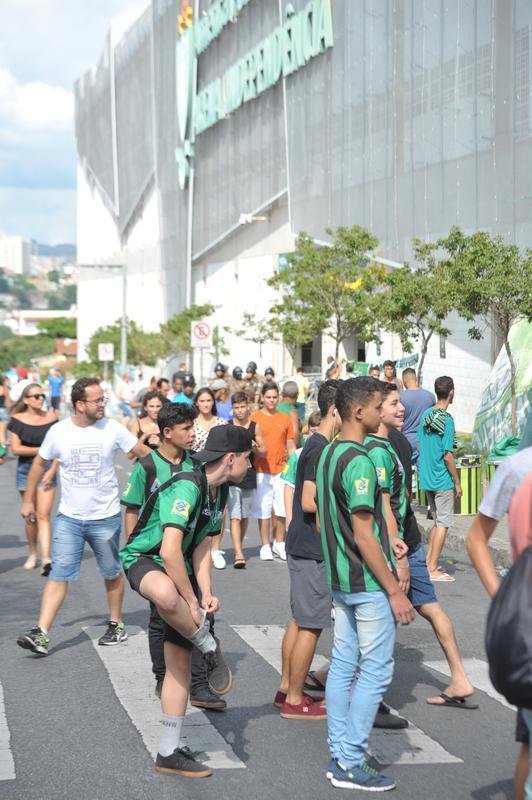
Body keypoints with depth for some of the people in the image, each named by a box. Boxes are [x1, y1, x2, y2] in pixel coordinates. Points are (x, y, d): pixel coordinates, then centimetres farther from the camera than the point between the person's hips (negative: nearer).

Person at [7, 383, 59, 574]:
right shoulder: (18, 419, -1)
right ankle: (32, 554, 25)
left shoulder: (51, 418, 1)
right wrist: (41, 450, -9)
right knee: (30, 516, 7)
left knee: (43, 515, -10)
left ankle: (46, 559, -16)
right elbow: (15, 449, -6)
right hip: (26, 470, 1)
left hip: (47, 469, -1)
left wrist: (52, 470, -10)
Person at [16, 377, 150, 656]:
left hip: (105, 518, 0)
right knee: (58, 575, -5)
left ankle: (116, 625, 30)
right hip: (68, 518, 0)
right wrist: (28, 500, 11)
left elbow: (143, 452, -1)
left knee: (112, 573, 12)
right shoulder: (58, 432, -5)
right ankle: (41, 634, -7)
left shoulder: (112, 429, -8)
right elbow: (39, 464, 8)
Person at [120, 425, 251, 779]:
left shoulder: (220, 492, 5)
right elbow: (169, 551, -31)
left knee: (180, 661, 7)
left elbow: (201, 546, 6)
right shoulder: (187, 487, -26)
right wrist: (192, 602, -24)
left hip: (178, 569, 9)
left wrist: (206, 593, -8)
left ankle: (169, 753, 16)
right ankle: (210, 648, -18)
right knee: (166, 593, -46)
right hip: (143, 559, -9)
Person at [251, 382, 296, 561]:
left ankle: (279, 543, 17)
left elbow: (291, 447, 11)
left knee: (282, 509, 3)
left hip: (282, 470, 2)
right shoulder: (254, 418, 1)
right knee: (263, 509, 0)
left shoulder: (285, 419, 9)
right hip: (262, 470, -2)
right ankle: (265, 546, 9)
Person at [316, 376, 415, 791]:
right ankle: (352, 764, 3)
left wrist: (385, 539, 17)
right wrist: (395, 590, -18)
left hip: (341, 579, 10)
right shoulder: (359, 461, -21)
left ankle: (340, 755, 20)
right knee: (375, 670, -1)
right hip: (368, 583, -10)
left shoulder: (329, 454, 9)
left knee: (344, 664, 13)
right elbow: (362, 536, -22)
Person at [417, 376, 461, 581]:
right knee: (443, 524, 1)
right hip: (443, 480, -7)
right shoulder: (447, 420, -17)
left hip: (426, 478, 7)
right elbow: (447, 455, -18)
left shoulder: (425, 415, 5)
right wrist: (457, 482, -10)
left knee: (437, 521, 19)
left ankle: (428, 562, 22)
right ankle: (433, 570, 2)